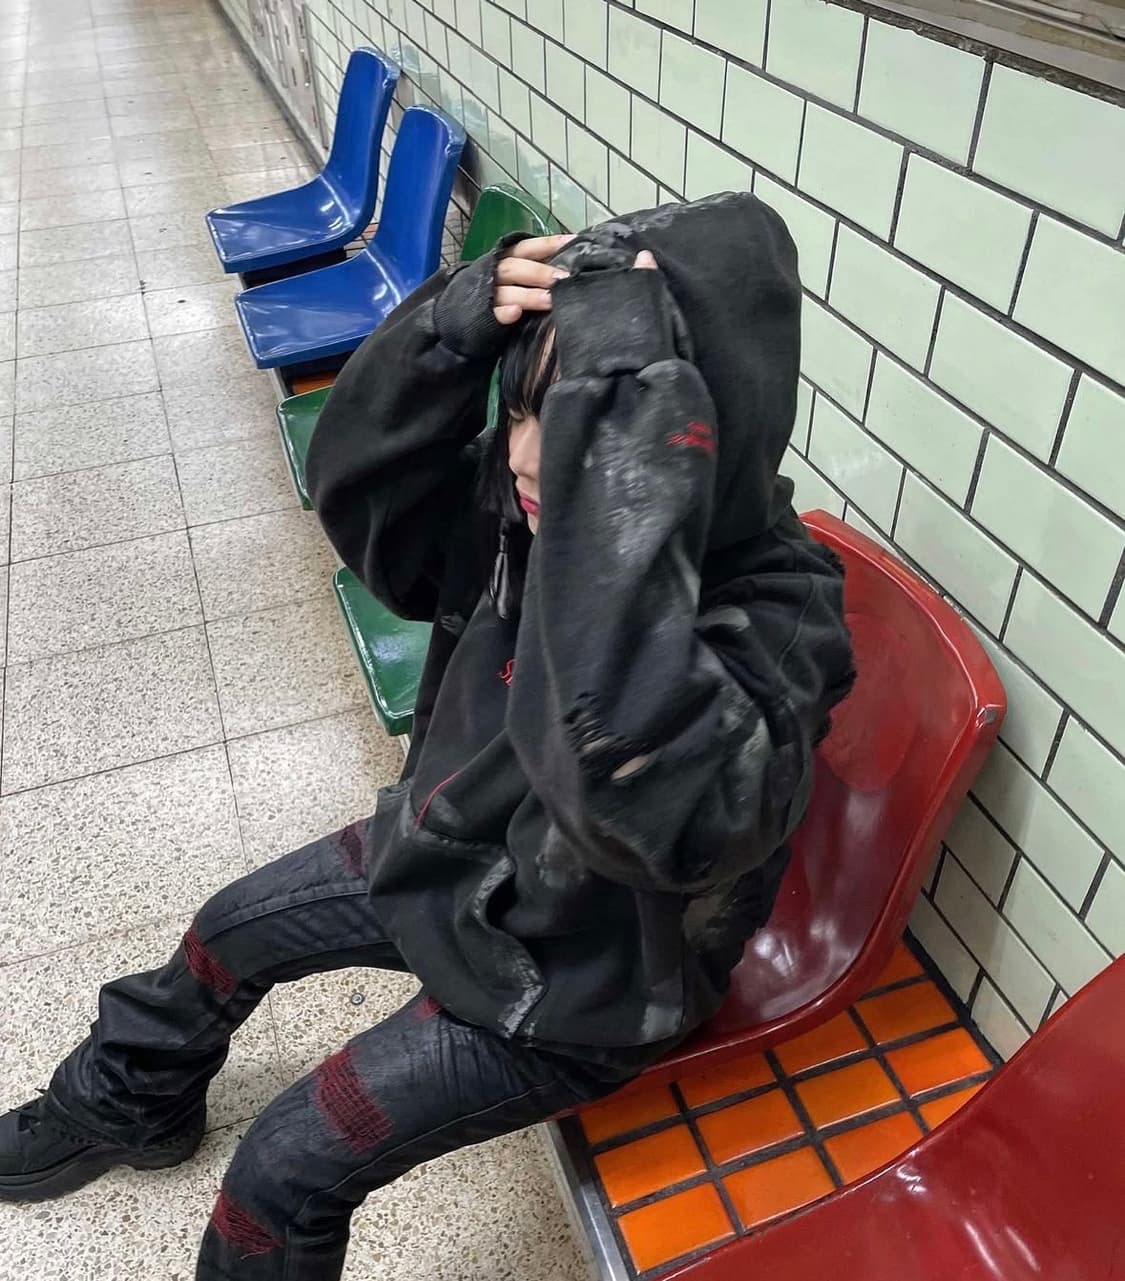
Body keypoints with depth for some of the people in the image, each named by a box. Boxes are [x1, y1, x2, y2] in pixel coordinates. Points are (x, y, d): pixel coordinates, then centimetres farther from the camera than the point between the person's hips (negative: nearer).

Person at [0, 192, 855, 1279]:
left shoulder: (775, 618, -36)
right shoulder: (528, 488, -17)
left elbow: (650, 802, -53)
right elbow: (358, 483, -14)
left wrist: (623, 409, -55)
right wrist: (462, 318, -32)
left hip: (574, 979, -6)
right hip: (455, 849, 7)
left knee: (286, 1170, -1)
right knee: (226, 933, 21)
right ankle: (128, 1108, 56)